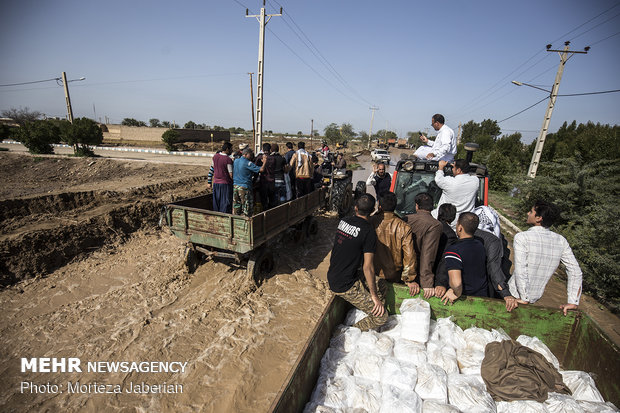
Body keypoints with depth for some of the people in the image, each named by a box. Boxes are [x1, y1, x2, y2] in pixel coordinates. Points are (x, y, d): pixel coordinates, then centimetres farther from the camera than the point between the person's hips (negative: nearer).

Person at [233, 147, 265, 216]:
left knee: (236, 206, 13)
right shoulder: (248, 163, -12)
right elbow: (261, 169, -16)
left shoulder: (235, 161, 10)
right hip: (244, 187, -7)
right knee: (247, 206, 1)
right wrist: (264, 161, -5)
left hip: (235, 186, 7)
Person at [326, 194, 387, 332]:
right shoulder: (369, 231, -20)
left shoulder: (344, 221, 1)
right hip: (345, 286, -8)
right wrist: (374, 296, -9)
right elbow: (367, 267, -20)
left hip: (332, 277, 8)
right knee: (381, 317, -3)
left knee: (381, 284, 18)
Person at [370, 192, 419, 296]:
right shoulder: (404, 228, -17)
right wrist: (410, 280, -5)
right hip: (393, 276, -1)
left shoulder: (370, 222, -16)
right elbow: (409, 255, -14)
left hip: (372, 273, 1)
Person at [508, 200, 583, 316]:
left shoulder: (522, 238, -23)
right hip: (536, 296, 6)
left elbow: (520, 270, -28)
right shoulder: (561, 241, -3)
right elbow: (576, 272, -1)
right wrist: (572, 302, 4)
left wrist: (524, 298, -18)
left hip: (516, 295, -6)